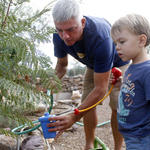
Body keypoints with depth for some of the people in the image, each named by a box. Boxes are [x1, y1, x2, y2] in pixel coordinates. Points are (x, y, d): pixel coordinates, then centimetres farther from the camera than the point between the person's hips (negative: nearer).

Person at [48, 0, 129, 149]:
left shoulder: (100, 38, -47)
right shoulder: (59, 36, -27)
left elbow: (100, 89, -43)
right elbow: (62, 64, -4)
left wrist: (74, 117, -48)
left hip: (117, 63, -5)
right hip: (93, 64, 5)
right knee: (87, 104, -3)